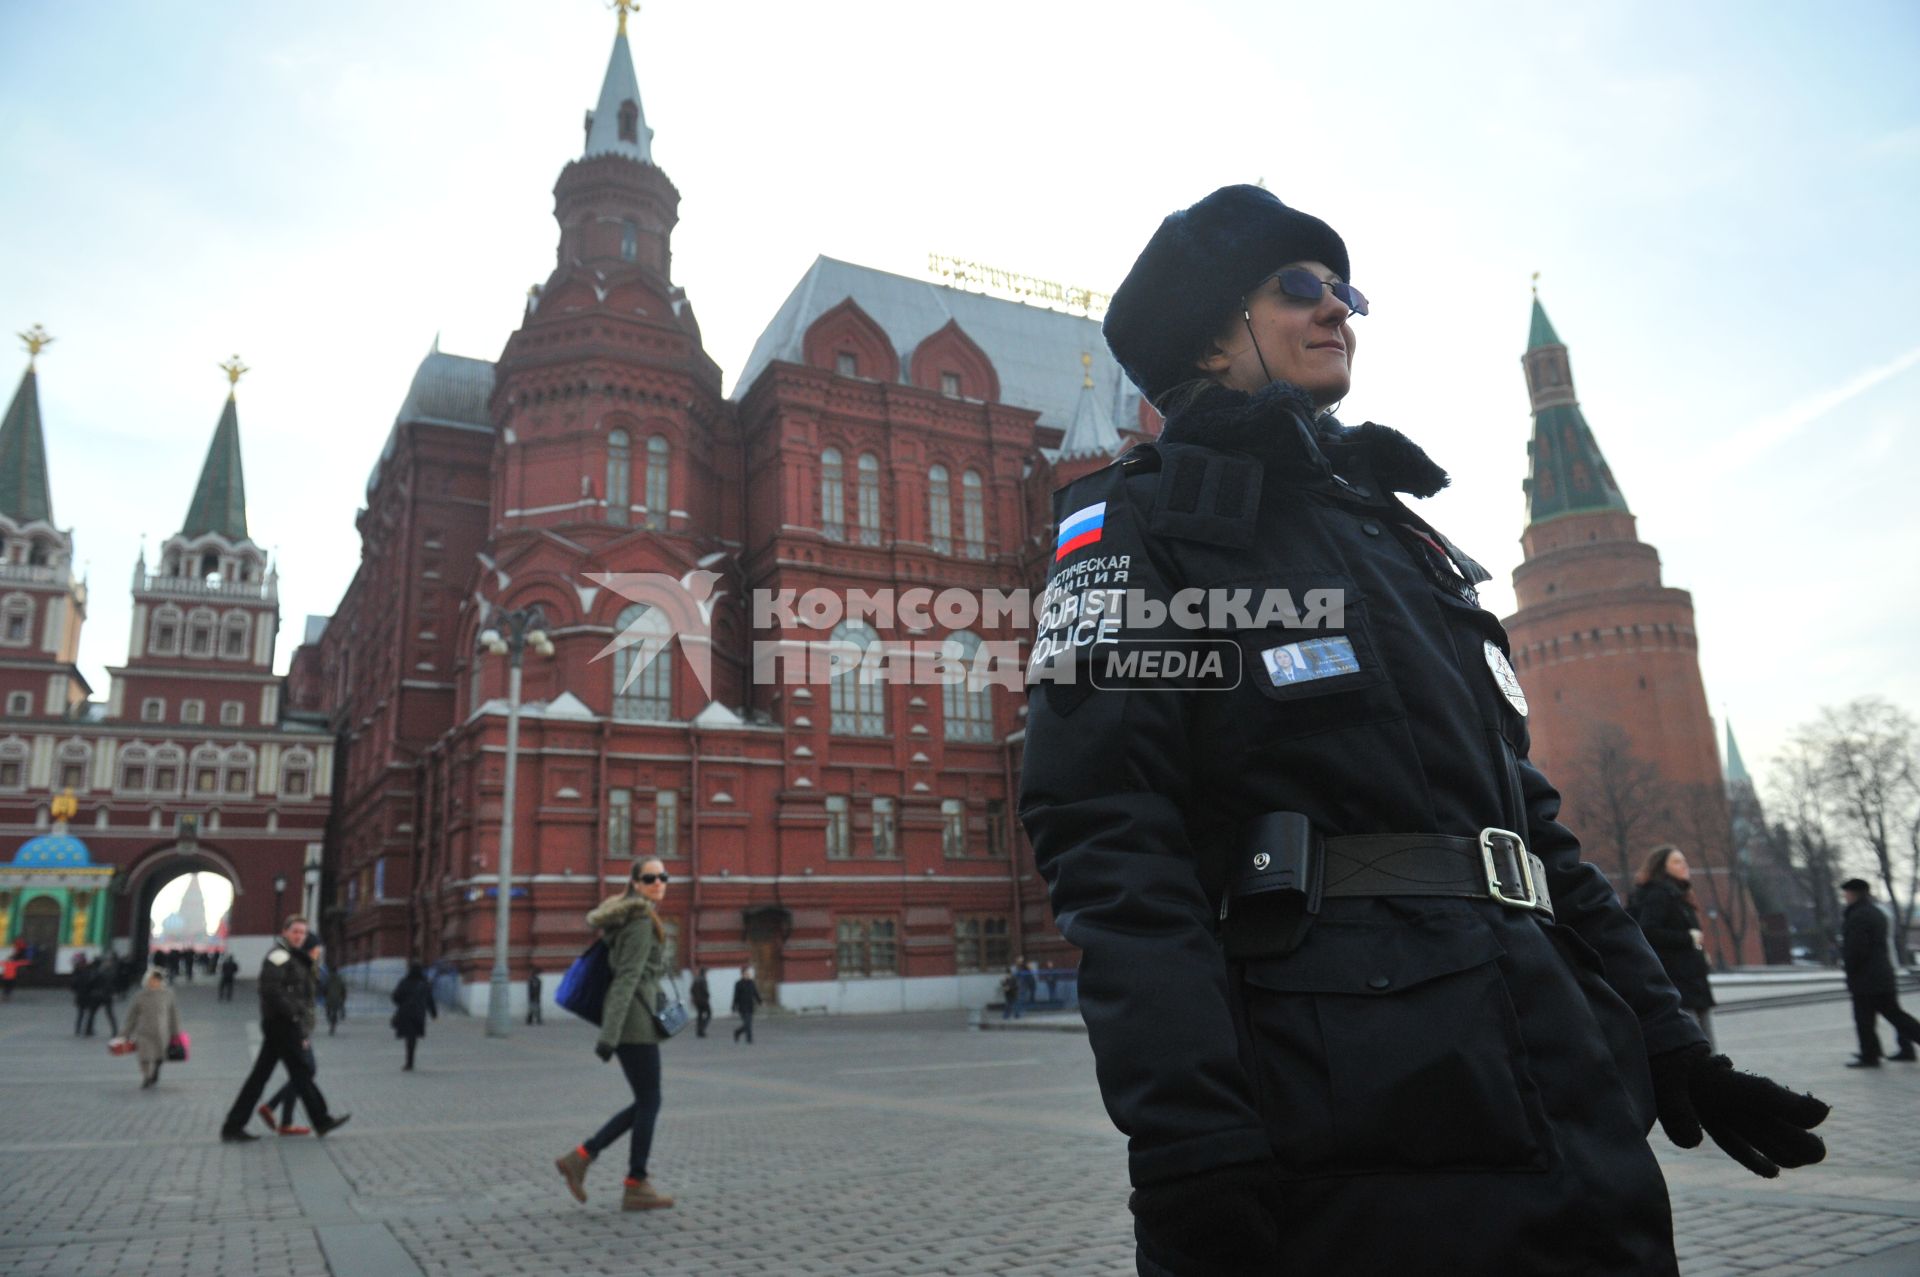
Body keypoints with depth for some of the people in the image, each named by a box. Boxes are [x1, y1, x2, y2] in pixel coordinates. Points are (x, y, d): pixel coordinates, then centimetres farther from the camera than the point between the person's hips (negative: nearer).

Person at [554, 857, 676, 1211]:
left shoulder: (632, 918, 17)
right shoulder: (642, 921, -13)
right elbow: (627, 979, -20)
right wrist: (609, 1035, -25)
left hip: (625, 1020, 10)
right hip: (634, 1021, -10)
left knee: (644, 1103, 13)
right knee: (649, 1103, 0)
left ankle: (580, 1157, 13)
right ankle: (636, 1187, 9)